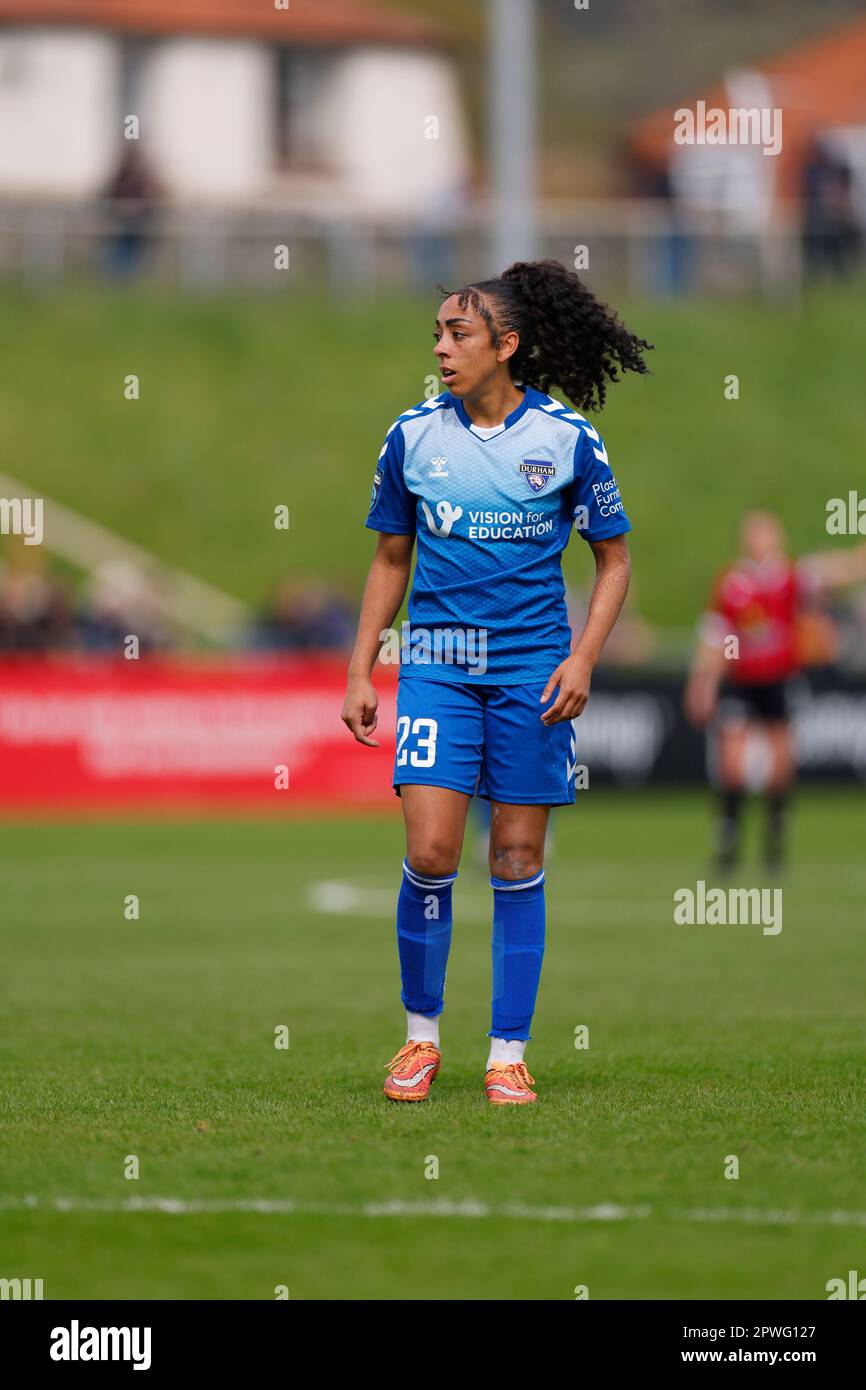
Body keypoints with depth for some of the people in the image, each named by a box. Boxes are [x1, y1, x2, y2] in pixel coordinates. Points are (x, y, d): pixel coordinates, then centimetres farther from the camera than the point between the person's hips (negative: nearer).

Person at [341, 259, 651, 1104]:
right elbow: (390, 559, 14)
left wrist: (584, 657, -7)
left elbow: (613, 559, 6)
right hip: (437, 662, 1)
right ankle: (421, 1036, 8)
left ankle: (508, 1056, 9)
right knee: (430, 851, -10)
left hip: (532, 668, -1)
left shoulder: (566, 437, -2)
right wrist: (361, 673, 9)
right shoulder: (412, 435, 3)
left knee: (518, 858, 2)